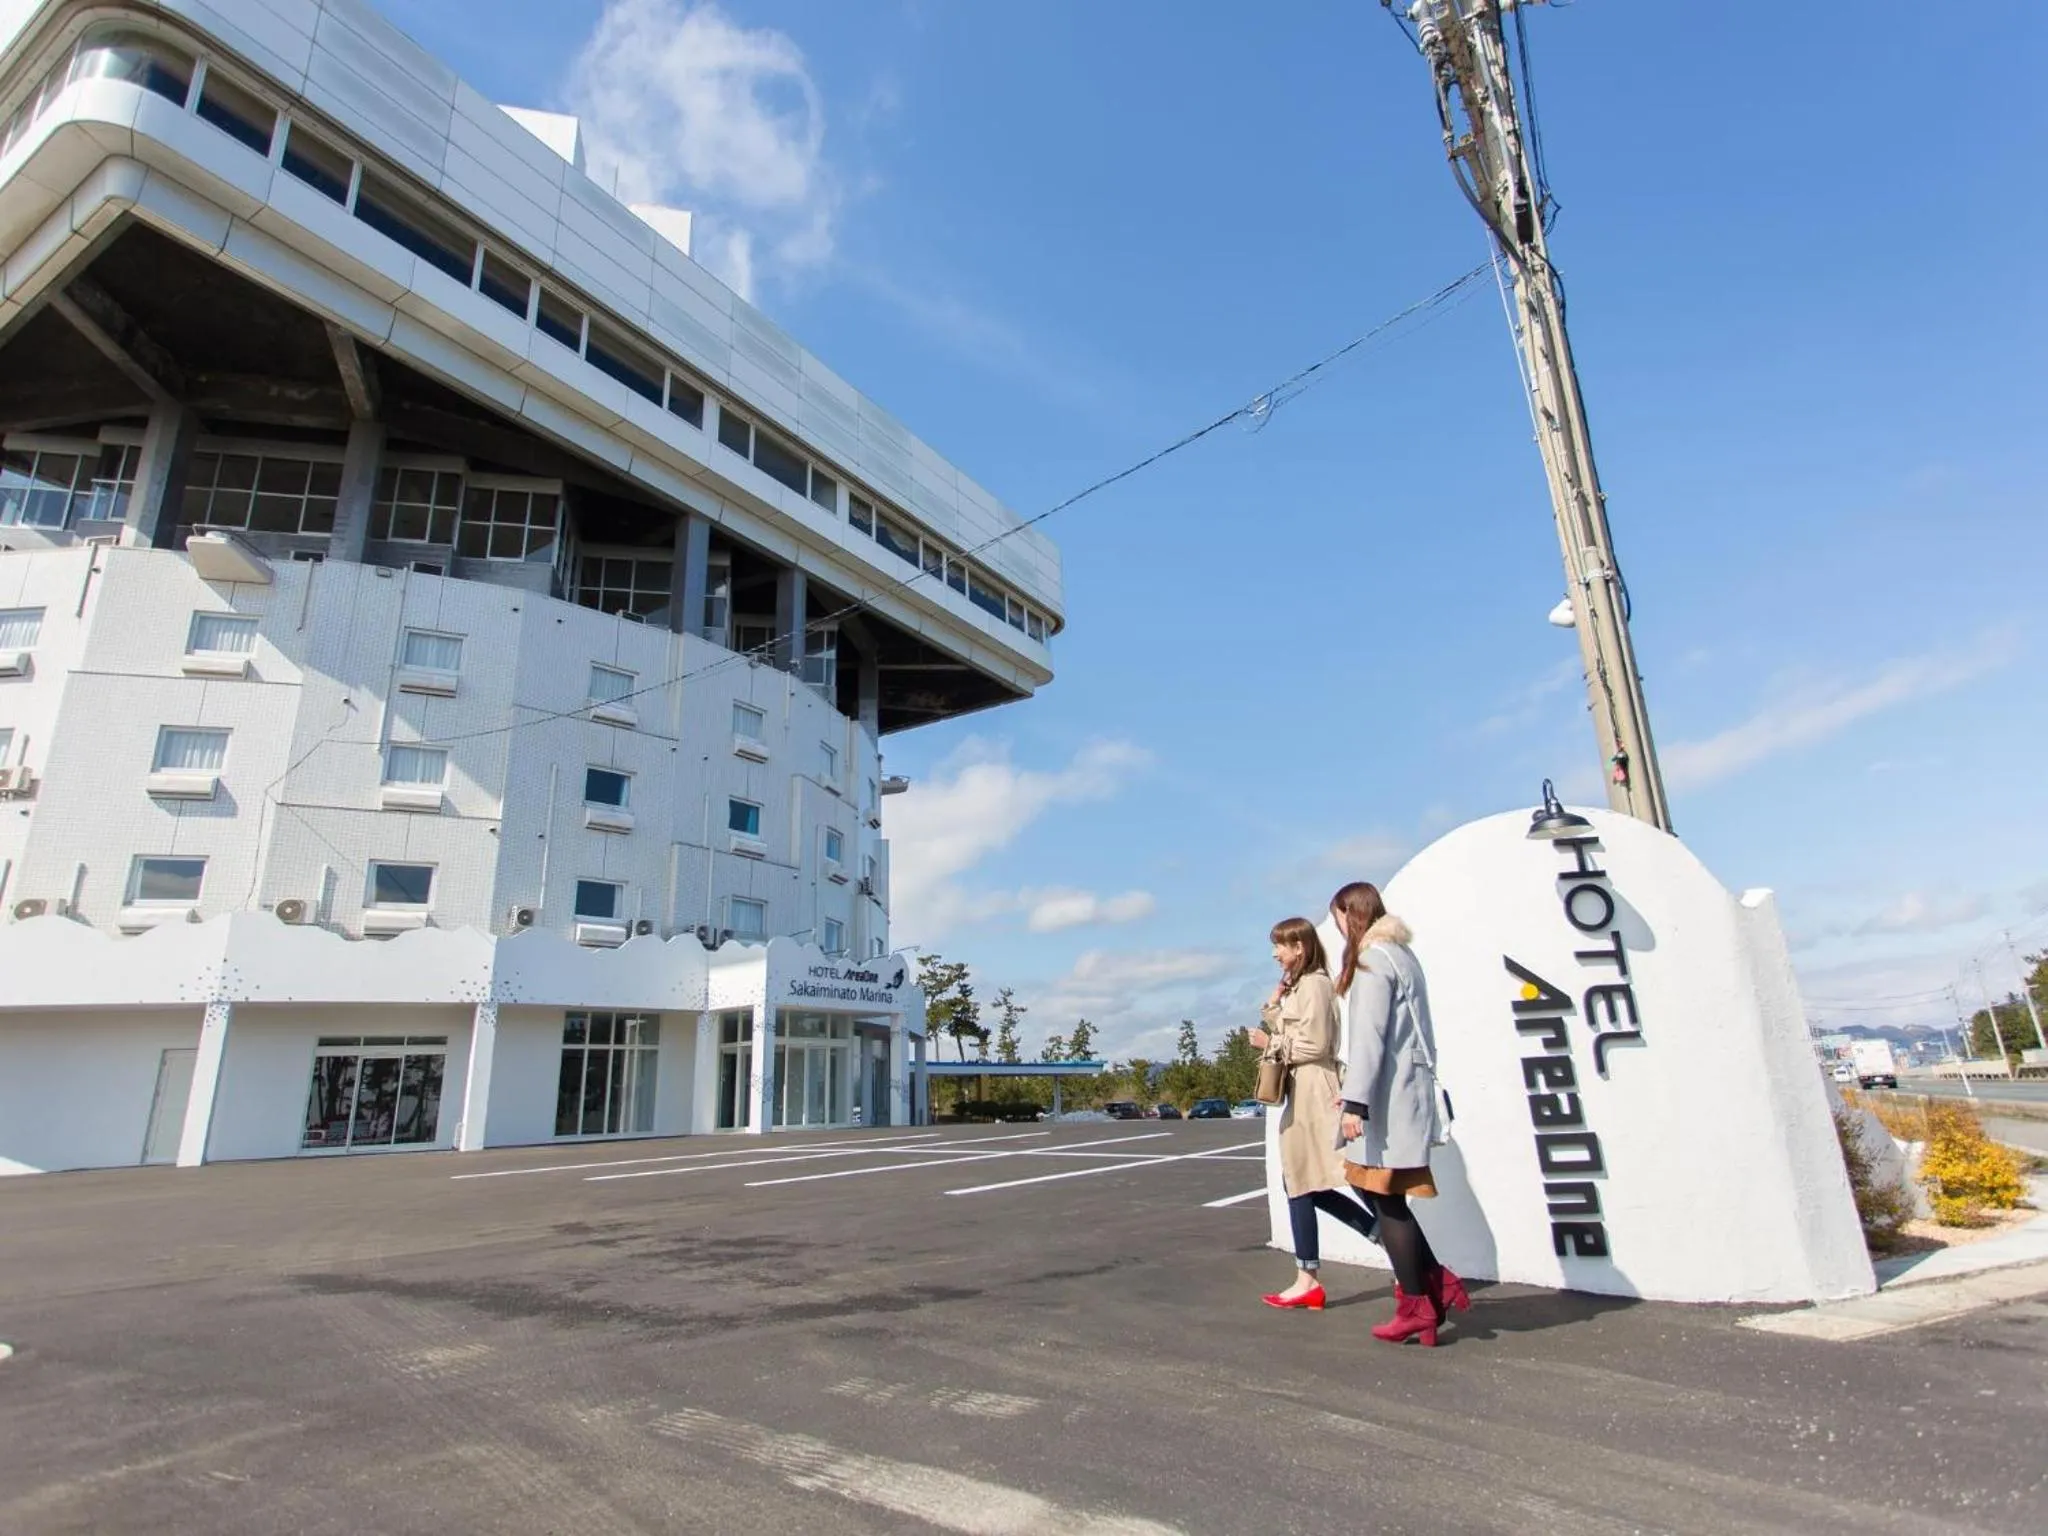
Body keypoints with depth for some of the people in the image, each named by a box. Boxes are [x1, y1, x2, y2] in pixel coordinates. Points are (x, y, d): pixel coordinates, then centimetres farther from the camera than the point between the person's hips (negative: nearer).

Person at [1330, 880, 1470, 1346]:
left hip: (1389, 1096, -9)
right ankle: (1438, 1281, 16)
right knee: (1385, 1195, 14)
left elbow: (1369, 1036, -19)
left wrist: (1356, 1102, -19)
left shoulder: (1373, 959, -12)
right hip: (1408, 1091, 9)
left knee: (1386, 1198, -1)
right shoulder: (1401, 954, 17)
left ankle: (1416, 1306, 7)